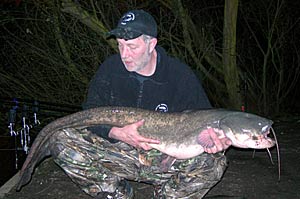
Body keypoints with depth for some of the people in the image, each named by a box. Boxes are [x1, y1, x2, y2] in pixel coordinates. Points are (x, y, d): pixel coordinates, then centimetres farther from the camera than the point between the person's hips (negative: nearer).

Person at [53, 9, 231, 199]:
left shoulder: (181, 75, -10)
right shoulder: (111, 68, -5)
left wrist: (211, 139, -30)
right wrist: (118, 133, -27)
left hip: (168, 157, -1)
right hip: (118, 152, 2)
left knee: (214, 162, -28)